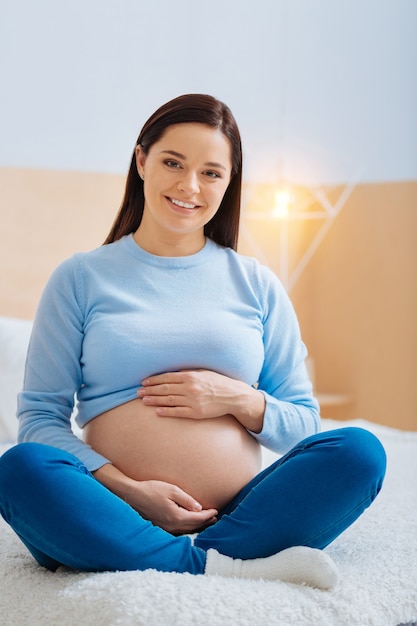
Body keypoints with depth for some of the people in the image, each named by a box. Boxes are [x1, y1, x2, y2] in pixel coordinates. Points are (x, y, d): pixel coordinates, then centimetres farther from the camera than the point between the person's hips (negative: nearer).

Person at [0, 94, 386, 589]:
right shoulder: (80, 279, 9)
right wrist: (129, 491, -13)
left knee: (359, 451, -22)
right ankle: (217, 567, -27)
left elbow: (303, 426, 14)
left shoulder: (257, 285, 14)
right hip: (121, 525, -1)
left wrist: (240, 400, -7)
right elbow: (40, 415, 1)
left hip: (240, 518, 2)